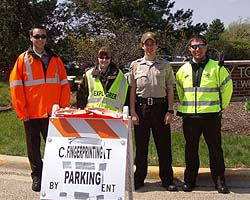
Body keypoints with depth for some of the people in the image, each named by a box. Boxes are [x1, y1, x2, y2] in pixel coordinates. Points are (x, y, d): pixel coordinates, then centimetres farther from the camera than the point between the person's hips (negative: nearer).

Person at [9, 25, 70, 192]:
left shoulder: (55, 59, 9)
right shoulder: (23, 59, 2)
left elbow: (64, 84, 9)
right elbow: (16, 86, -2)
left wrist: (63, 107, 0)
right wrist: (22, 112, -6)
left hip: (52, 113, 1)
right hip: (32, 113, -1)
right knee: (34, 147, 9)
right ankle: (37, 177, 23)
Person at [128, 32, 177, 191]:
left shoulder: (165, 65, 7)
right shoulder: (135, 65, 7)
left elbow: (170, 90, 7)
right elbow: (132, 90, 7)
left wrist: (170, 111, -1)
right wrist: (133, 112, 0)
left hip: (160, 107, 0)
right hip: (141, 107, 0)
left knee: (164, 145, 3)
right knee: (141, 145, 6)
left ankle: (167, 180, 13)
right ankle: (139, 179, 18)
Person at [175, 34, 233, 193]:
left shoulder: (216, 68, -2)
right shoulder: (184, 69, 9)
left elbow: (227, 87, 6)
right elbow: (179, 89, 22)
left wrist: (221, 106, 6)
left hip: (211, 116, -3)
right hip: (189, 116, 3)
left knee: (215, 149, 5)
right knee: (191, 150, 10)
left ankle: (220, 181, 16)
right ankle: (189, 180, 21)